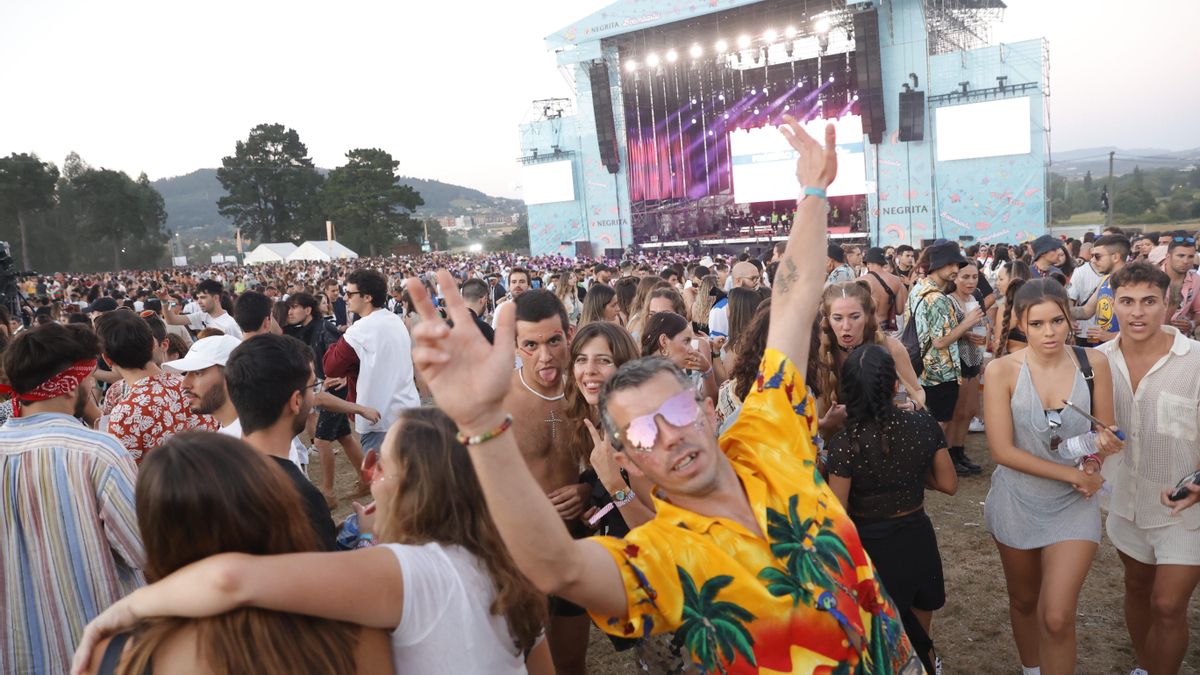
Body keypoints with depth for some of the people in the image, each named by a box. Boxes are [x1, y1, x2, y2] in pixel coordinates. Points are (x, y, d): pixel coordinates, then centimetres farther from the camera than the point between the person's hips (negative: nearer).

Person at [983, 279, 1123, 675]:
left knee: (1057, 618, -8)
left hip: (1074, 505, 0)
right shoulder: (1002, 370, -15)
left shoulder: (1094, 363, -9)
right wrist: (1072, 474, -19)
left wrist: (1104, 443, -23)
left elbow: (1106, 432, 0)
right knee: (1023, 601, 20)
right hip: (1017, 501, 0)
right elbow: (1001, 450, -17)